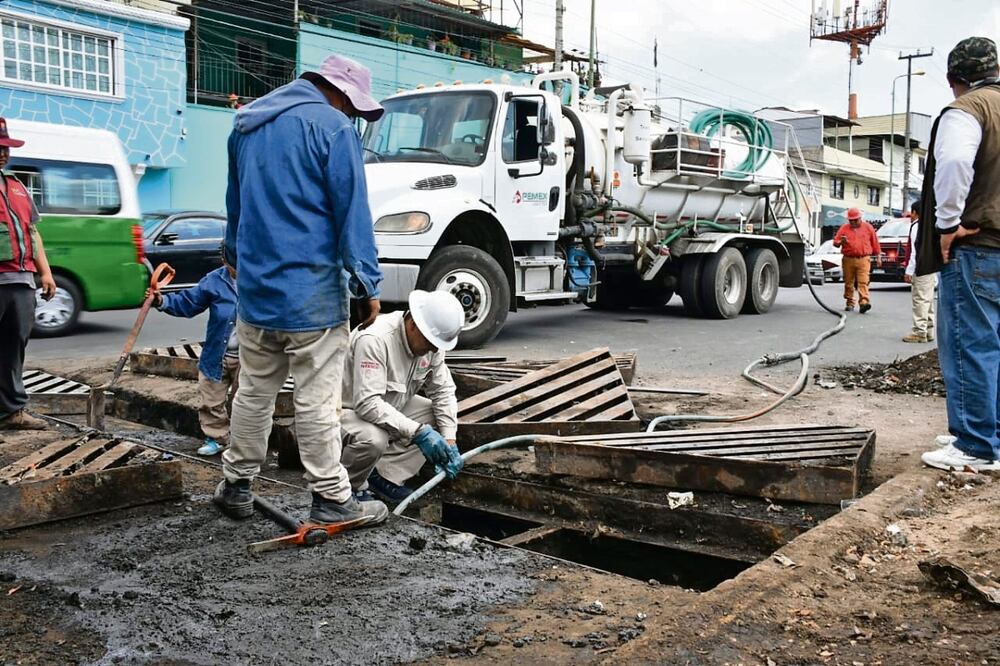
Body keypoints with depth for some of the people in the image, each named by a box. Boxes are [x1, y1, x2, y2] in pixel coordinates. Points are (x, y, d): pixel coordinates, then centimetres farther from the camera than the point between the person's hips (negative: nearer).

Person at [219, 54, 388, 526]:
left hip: (254, 287, 7)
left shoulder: (247, 124, 16)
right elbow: (352, 212, -12)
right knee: (316, 401, -1)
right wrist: (367, 283, -9)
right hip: (312, 291, -7)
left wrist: (236, 255, 40)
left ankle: (236, 486, 27)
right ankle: (331, 500, 7)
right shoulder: (331, 126, -8)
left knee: (254, 393, 17)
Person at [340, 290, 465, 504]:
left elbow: (443, 390, -2)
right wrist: (417, 432, -39)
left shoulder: (432, 341, -9)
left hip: (389, 408, 8)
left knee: (439, 416, -8)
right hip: (347, 409, -8)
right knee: (373, 439, -37)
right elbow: (368, 403, -38)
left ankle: (385, 476, -3)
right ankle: (348, 485, -5)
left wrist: (449, 440, -14)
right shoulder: (374, 339, -33)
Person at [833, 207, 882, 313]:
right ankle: (850, 303, 17)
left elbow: (875, 243, 12)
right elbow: (835, 242, 7)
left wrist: (878, 256, 10)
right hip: (848, 259, 2)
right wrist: (841, 242, -15)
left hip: (863, 259, -2)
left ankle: (864, 302, -22)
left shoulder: (868, 227, 9)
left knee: (863, 282, -13)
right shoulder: (844, 228, 10)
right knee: (848, 283, 6)